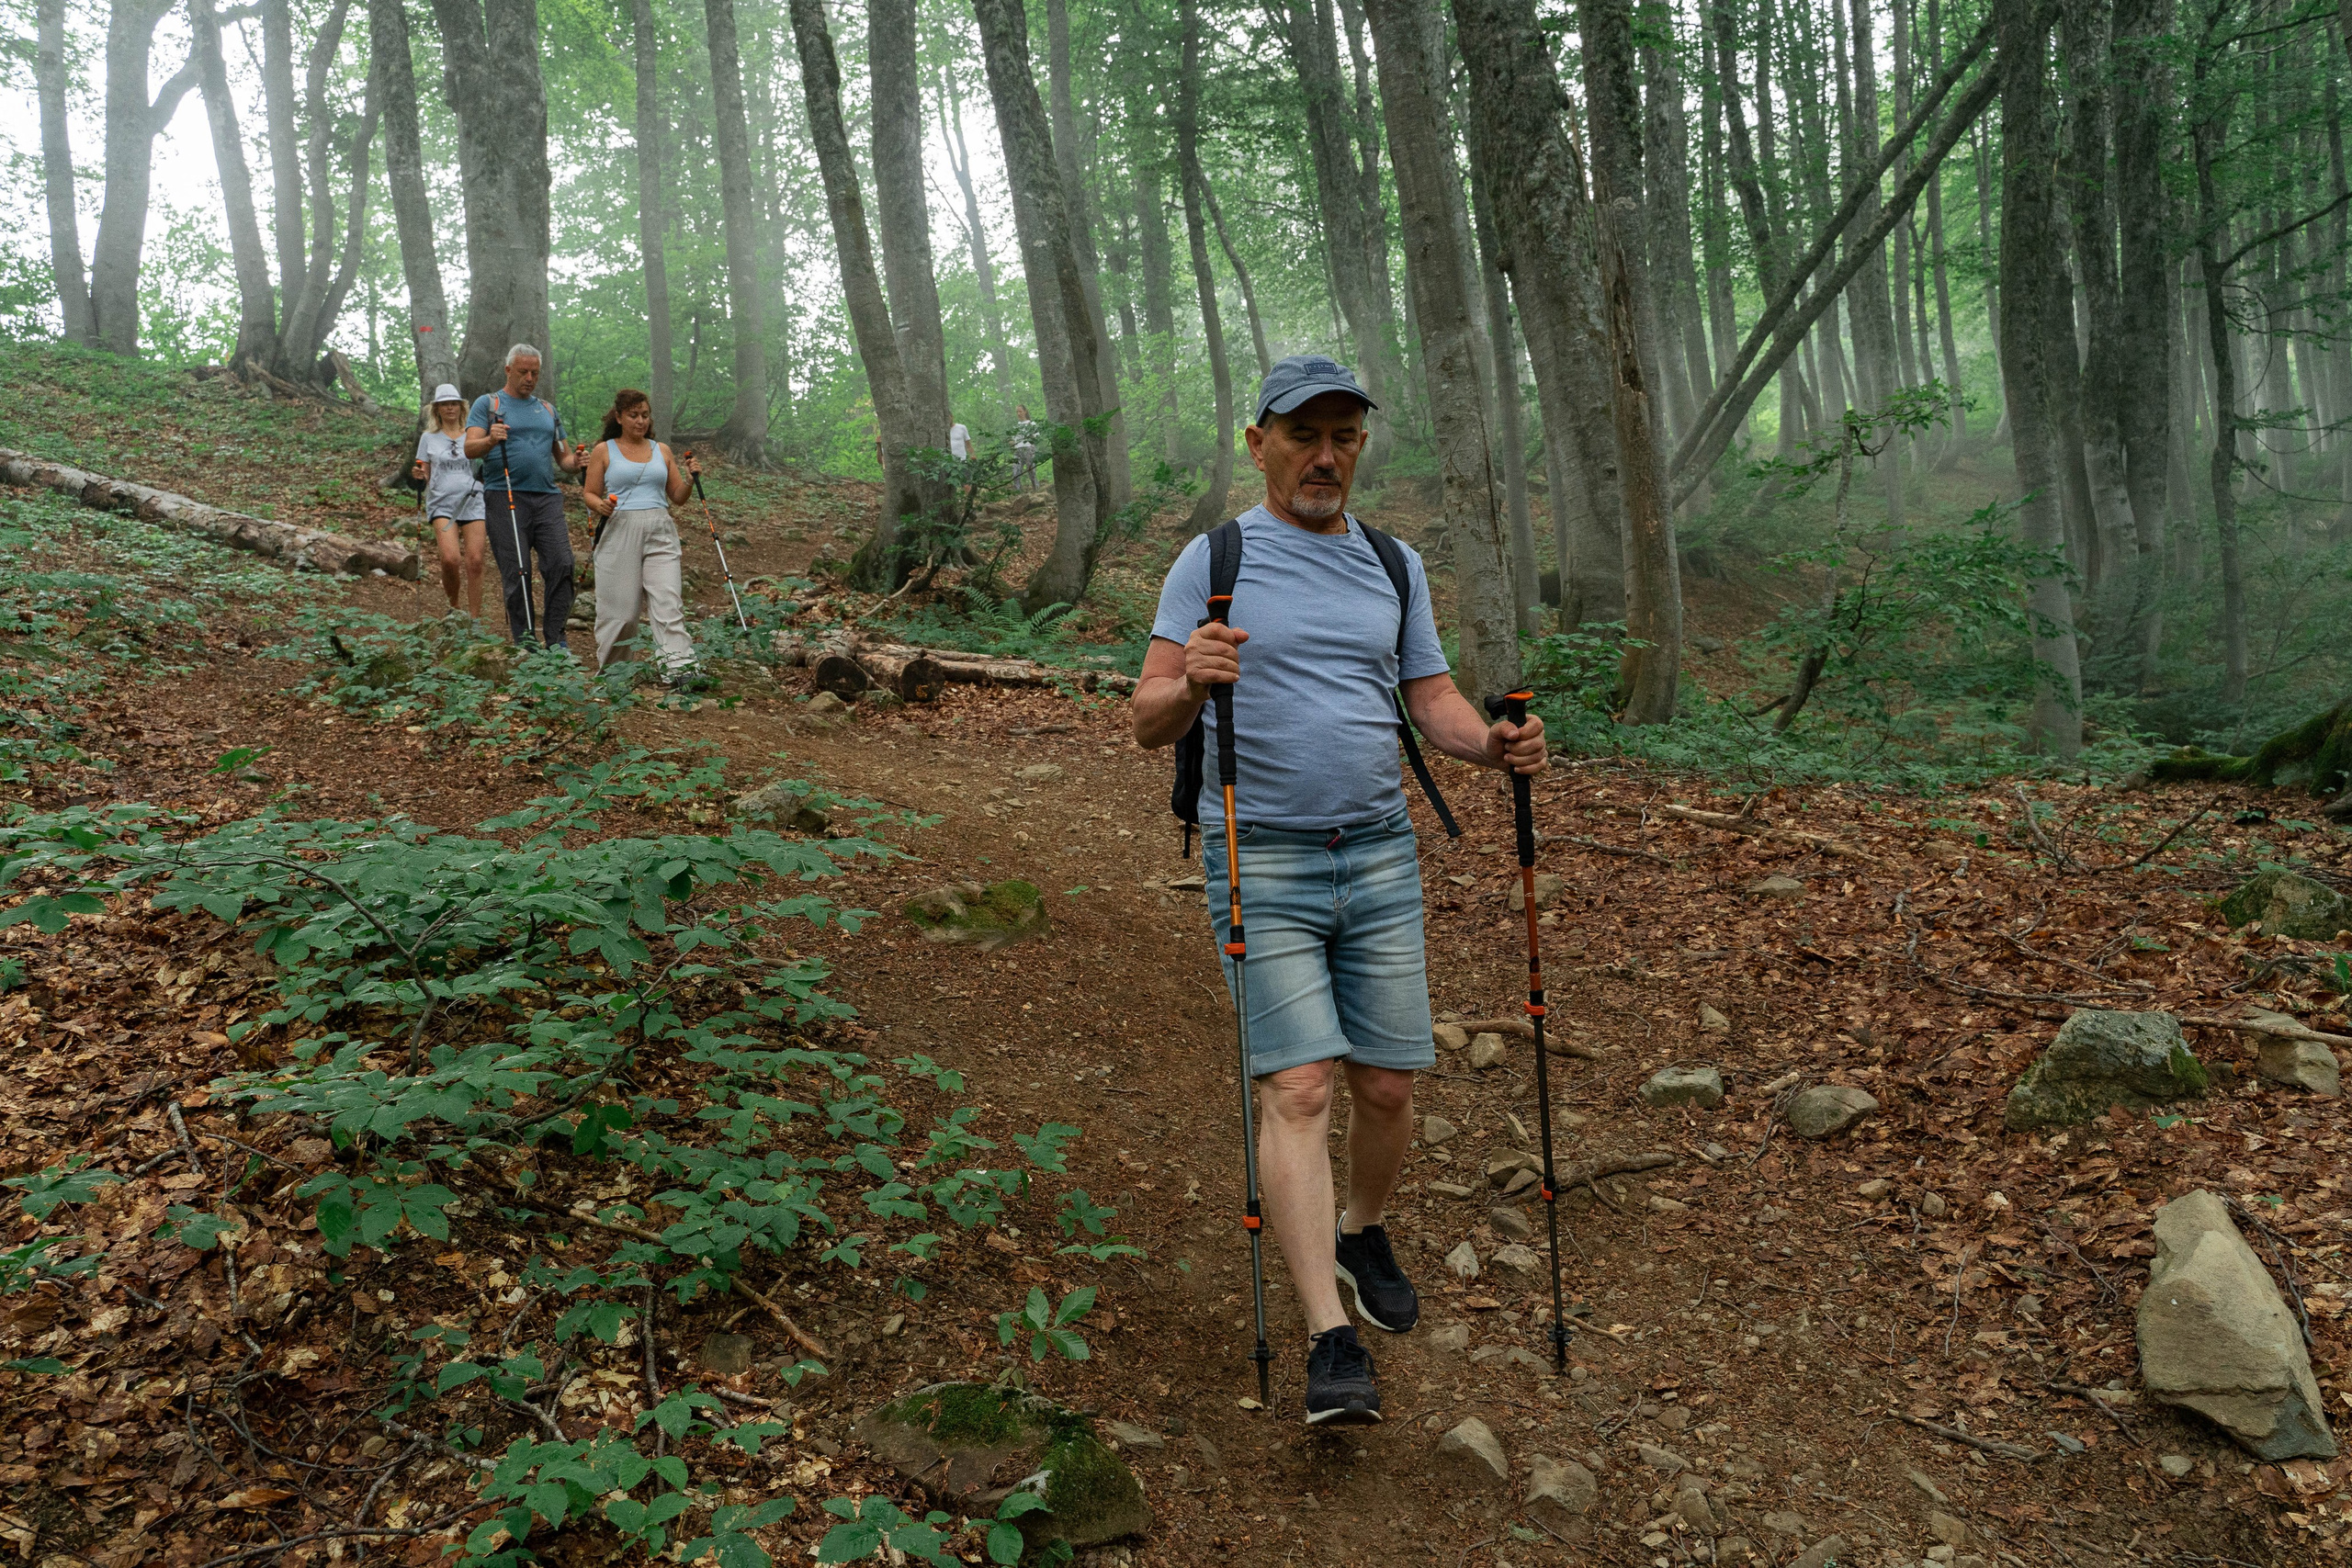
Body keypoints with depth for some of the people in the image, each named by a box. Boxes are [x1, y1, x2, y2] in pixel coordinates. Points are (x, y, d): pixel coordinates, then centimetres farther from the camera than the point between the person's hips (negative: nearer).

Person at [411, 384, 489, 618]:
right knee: (451, 558, -20)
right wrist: (418, 475, -11)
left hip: (472, 503, 1)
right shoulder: (429, 438, 11)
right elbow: (425, 476, 11)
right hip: (442, 504, -1)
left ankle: (474, 618, 0)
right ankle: (453, 607, 4)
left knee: (474, 561, -8)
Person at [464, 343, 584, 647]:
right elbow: (469, 449, -3)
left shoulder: (547, 409, 22)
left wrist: (573, 462, 0)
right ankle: (524, 641, 2)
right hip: (504, 497, -3)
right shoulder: (487, 404, 9)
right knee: (516, 572, -5)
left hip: (547, 497, 3)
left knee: (562, 564, -10)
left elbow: (562, 455, 24)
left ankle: (555, 639, -3)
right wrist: (490, 440, -25)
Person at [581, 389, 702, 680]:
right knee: (618, 605, 0)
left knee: (668, 602, -12)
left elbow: (676, 496, 18)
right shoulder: (603, 451, 8)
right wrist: (601, 506, -14)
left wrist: (689, 479, -1)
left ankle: (677, 666, -20)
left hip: (660, 534, 2)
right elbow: (591, 495, 8)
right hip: (619, 532, -2)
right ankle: (607, 668, 18)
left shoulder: (662, 451, 16)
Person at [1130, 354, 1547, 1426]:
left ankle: (1363, 1234, 35)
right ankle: (1330, 1340, -6)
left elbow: (1433, 700, 11)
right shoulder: (1213, 561, -1)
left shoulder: (1394, 565, 12)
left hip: (1380, 856, 4)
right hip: (1260, 864, -4)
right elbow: (1149, 724, -6)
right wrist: (1189, 680, -29)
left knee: (1387, 1085, 6)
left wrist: (1492, 744, -11)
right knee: (1297, 1088, -11)